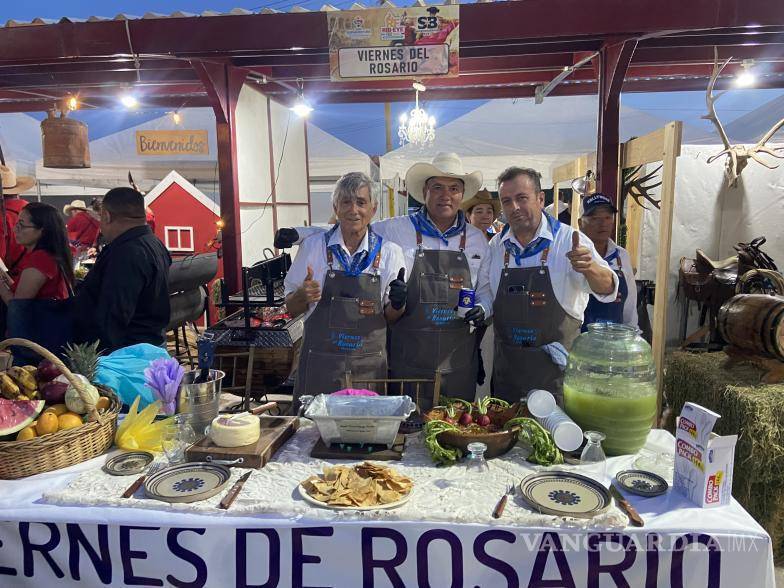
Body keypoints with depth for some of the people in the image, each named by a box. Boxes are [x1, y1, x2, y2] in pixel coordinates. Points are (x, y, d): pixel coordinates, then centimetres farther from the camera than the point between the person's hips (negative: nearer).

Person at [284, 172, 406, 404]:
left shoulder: (389, 252, 2)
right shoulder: (313, 245, 0)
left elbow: (391, 318, 8)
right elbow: (291, 309, 7)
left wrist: (397, 304, -13)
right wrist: (303, 295, -14)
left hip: (370, 366, 1)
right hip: (320, 363, 0)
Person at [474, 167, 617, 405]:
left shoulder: (569, 240, -9)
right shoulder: (496, 245, 4)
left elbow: (607, 289, -16)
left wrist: (589, 267, -37)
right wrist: (482, 308, -6)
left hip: (556, 367, -3)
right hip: (506, 365, 4)